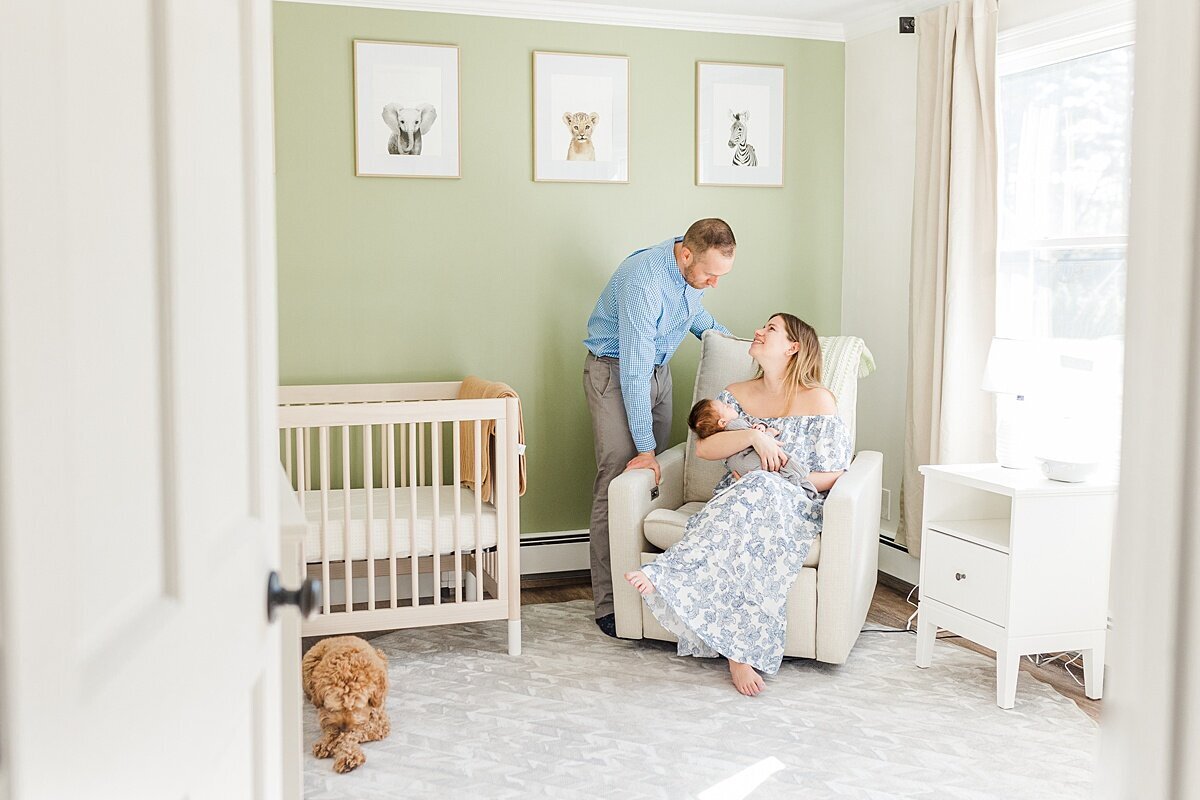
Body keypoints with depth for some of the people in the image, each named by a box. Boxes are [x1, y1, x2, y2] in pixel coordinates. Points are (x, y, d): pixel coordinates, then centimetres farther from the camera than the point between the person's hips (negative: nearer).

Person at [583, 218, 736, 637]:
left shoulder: (697, 268, -6)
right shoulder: (643, 280, -31)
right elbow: (634, 371, -30)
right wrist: (646, 447, -27)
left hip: (658, 369, 7)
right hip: (614, 370, -7)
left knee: (653, 480, 2)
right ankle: (608, 603, -9)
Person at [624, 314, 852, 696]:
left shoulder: (818, 401, 5)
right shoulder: (736, 394, 17)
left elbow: (831, 475, 0)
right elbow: (703, 448, 2)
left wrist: (781, 480, -11)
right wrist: (753, 435, -13)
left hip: (794, 505, -3)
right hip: (734, 497, 3)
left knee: (759, 493, -41)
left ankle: (668, 575, -44)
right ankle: (741, 652, -39)